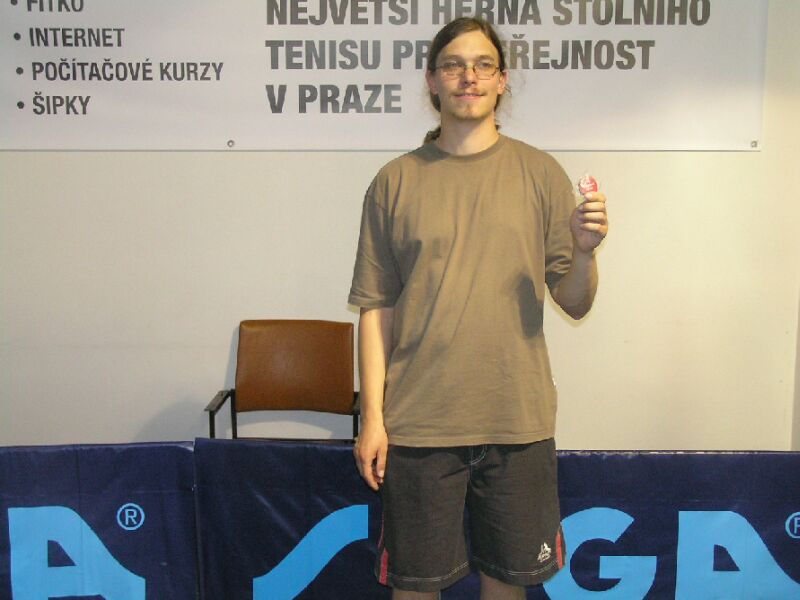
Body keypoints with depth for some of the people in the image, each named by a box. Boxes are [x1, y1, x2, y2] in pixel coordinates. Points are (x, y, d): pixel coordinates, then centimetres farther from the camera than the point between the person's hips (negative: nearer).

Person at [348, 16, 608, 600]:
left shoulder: (541, 173, 3)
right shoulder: (396, 181, 2)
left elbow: (575, 305, 3)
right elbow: (375, 307, 2)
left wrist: (585, 251, -18)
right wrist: (372, 415, -3)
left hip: (518, 419, 1)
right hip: (419, 420, 0)